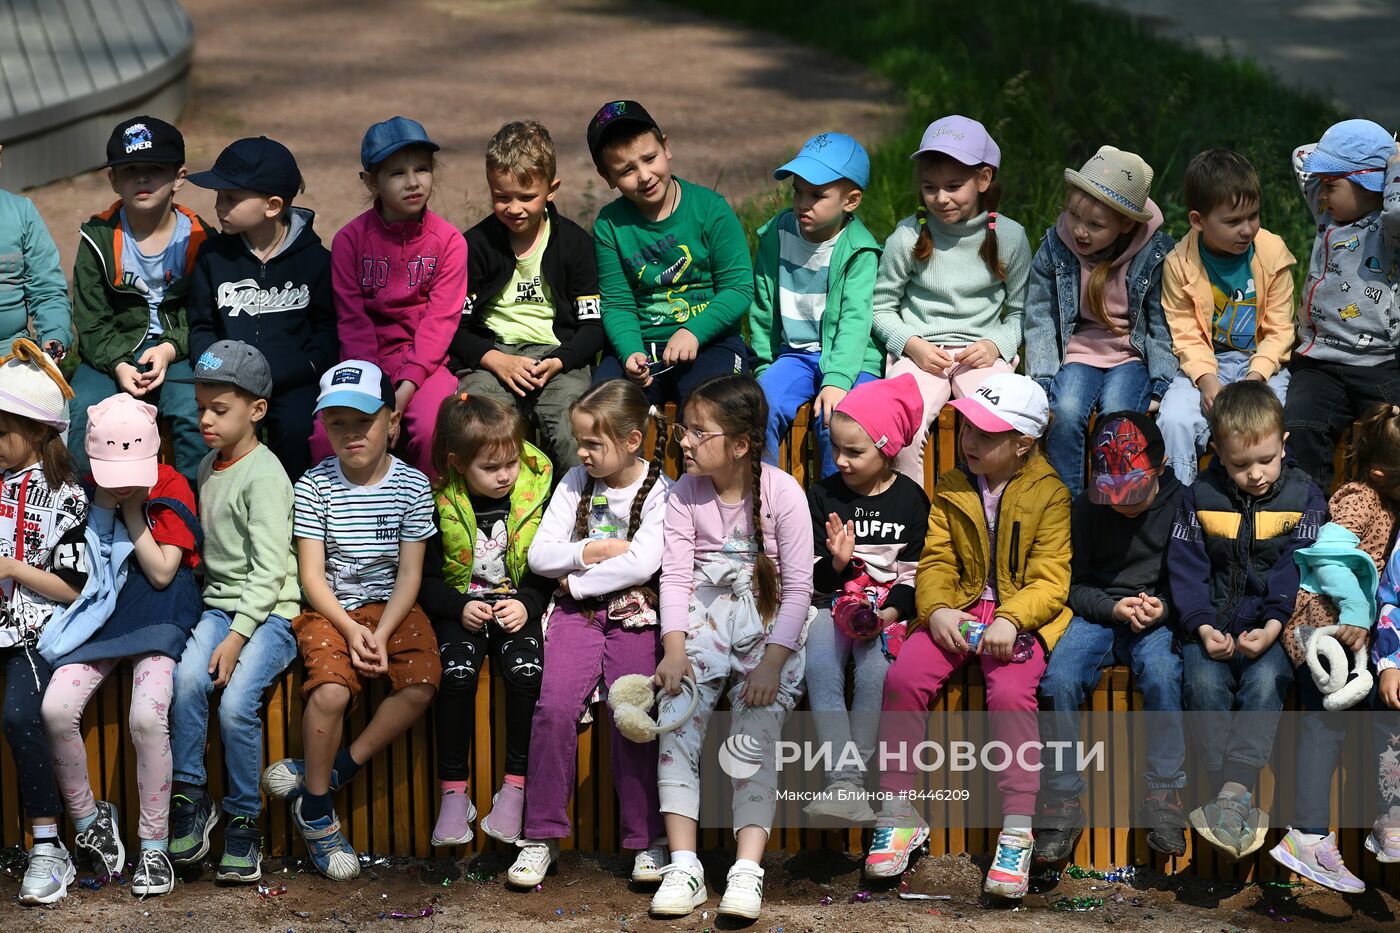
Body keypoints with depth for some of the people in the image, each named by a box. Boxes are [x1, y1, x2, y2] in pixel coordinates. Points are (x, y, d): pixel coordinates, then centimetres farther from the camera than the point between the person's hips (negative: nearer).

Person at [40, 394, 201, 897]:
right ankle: (87, 820, 0)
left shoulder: (170, 488, -4)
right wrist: (105, 504, -8)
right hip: (98, 613, 3)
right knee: (56, 709, -23)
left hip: (156, 615, -3)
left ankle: (154, 846, -13)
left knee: (147, 716, -28)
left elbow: (162, 573, -9)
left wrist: (132, 509, -12)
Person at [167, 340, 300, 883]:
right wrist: (219, 624, 9)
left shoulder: (265, 476, -11)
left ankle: (243, 820, -10)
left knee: (237, 702, -25)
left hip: (270, 611, -6)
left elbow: (269, 569, -16)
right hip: (220, 604, 6)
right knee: (188, 677, -23)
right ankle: (190, 798, -14)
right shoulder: (208, 467, 14)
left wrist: (237, 637, -22)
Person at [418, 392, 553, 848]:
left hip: (517, 608, 0)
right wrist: (459, 607, -15)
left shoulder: (535, 496, -1)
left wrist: (526, 604, -13)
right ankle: (453, 791, -21)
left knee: (526, 669, -29)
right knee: (457, 671, -29)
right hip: (462, 608, 0)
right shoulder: (441, 504, -4)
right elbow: (425, 580, 3)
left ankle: (515, 787, -19)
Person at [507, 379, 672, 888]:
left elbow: (642, 563, -16)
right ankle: (542, 835, -11)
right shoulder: (576, 483, 7)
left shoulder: (659, 492, -3)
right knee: (555, 707, -18)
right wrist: (593, 551, -9)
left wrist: (577, 580, -10)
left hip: (632, 615, -3)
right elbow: (539, 555, 4)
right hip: (576, 613, 3)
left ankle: (647, 839, -5)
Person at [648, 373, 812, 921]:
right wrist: (674, 648, -16)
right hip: (704, 616, 3)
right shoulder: (686, 494, 3)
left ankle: (747, 871, -21)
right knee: (675, 716, -18)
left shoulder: (782, 493, -7)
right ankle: (683, 866, -19)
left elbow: (798, 587, -8)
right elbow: (675, 575, -1)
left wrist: (772, 661, -17)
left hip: (769, 619, -3)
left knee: (757, 729, -20)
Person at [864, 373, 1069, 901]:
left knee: (1010, 691, -32)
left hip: (1020, 615, -4)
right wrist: (938, 610, -15)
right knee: (903, 676, -21)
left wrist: (1011, 620, -25)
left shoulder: (1049, 495, -3)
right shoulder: (950, 491, 11)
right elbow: (935, 561, 7)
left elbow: (1050, 580, -8)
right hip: (959, 611, 4)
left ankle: (1017, 835, -28)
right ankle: (899, 816, -11)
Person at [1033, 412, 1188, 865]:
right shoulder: (1085, 509, 1)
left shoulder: (1181, 505, -3)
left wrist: (1165, 609, -17)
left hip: (1160, 619, -2)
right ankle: (1061, 805, -19)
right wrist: (1114, 608, -14)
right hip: (1098, 614, 2)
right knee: (1059, 680, -28)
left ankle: (1164, 798, -25)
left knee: (1160, 672, -36)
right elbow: (1074, 585, 5)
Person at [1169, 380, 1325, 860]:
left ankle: (1231, 796, -38)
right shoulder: (1200, 497, 3)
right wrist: (1203, 627, -15)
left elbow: (1298, 571, -5)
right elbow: (1185, 569, 0)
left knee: (1265, 681, -29)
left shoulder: (1303, 497, 1)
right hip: (1213, 625, 1)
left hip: (1276, 626, -1)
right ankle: (1237, 803, -29)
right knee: (1203, 682, -26)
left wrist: (1272, 627, -19)